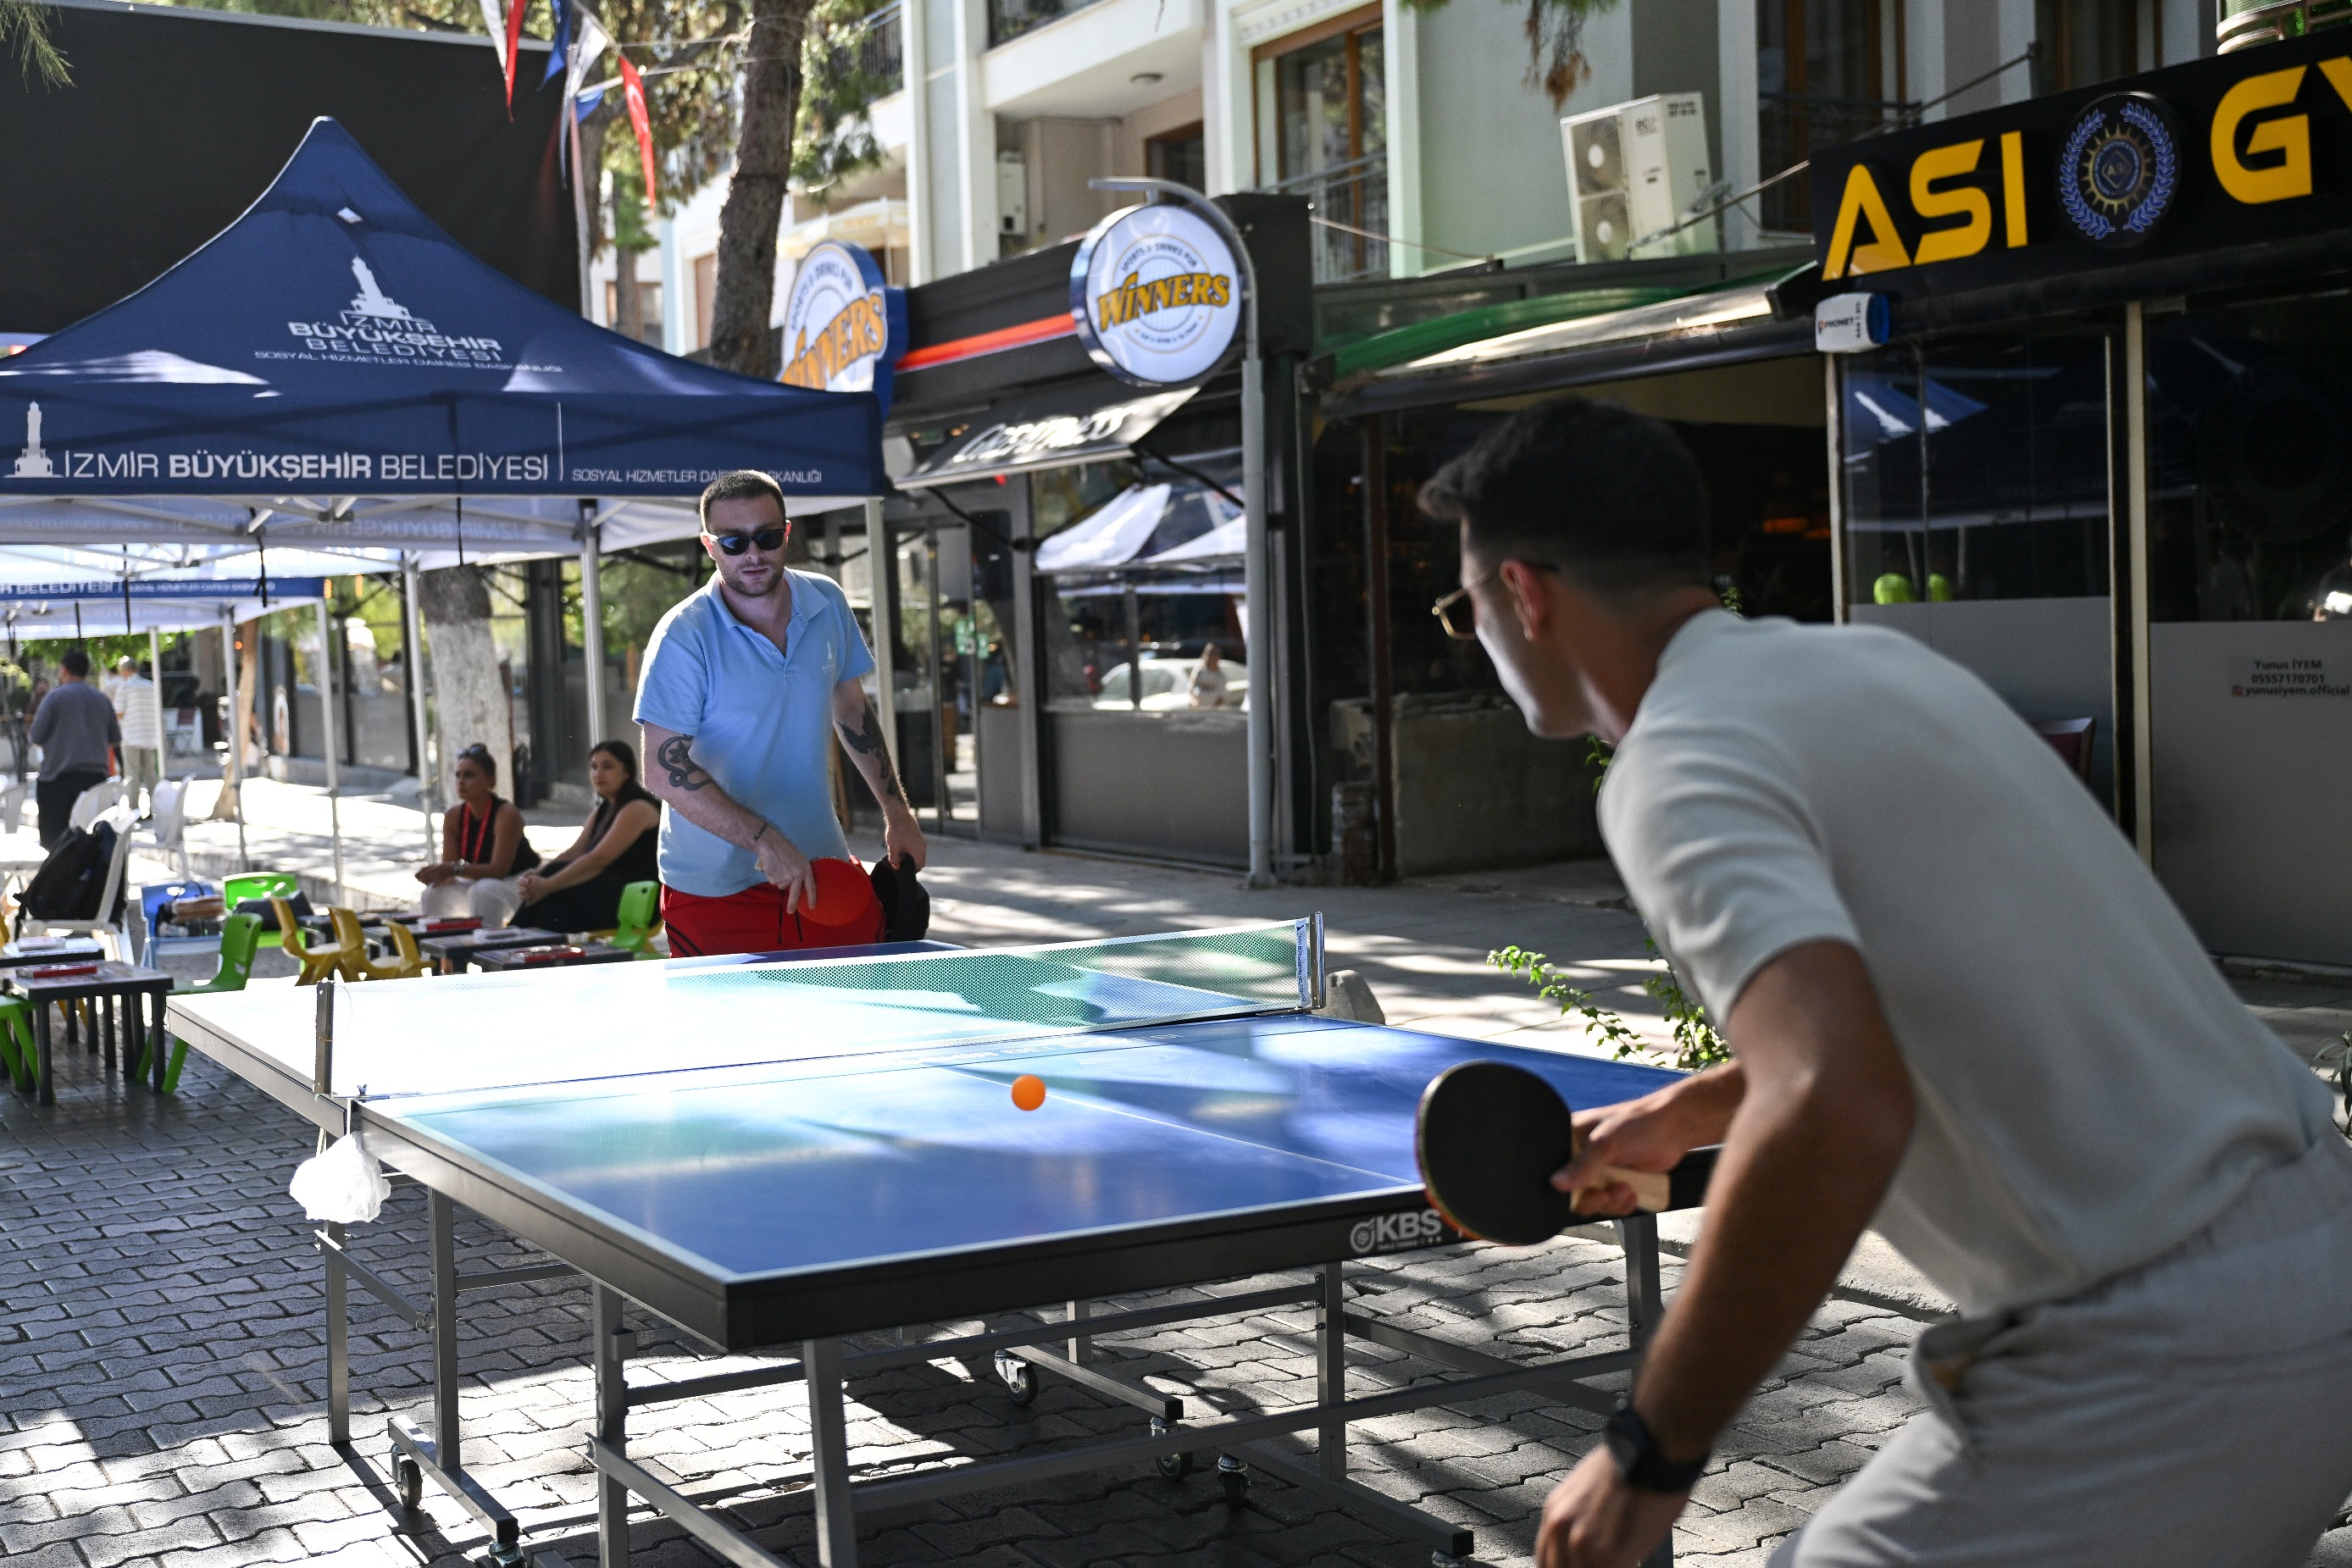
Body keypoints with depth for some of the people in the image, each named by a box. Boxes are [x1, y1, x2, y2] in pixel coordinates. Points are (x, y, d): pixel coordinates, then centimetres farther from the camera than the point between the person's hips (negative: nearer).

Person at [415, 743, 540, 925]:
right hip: (481, 882, 7)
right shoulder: (453, 818, -4)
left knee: (483, 890, -34)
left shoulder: (506, 814, -22)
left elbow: (499, 869, -30)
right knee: (434, 894, -12)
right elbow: (449, 872, -6)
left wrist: (457, 868, -41)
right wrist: (434, 874, -30)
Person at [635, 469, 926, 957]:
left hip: (821, 867, 4)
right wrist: (766, 842, -26)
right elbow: (666, 771, -19)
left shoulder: (828, 604, 2)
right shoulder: (683, 637, -15)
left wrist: (897, 811, 16)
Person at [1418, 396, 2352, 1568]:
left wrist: (1651, 1450, -21)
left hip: (2155, 1362, -9)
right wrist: (1683, 1116, 34)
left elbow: (1837, 1112, -32)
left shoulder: (1679, 763, -16)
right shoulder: (1869, 659, 12)